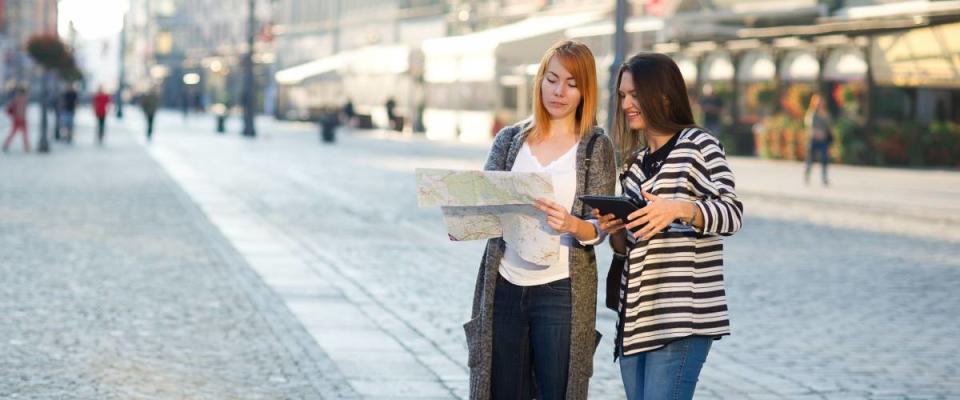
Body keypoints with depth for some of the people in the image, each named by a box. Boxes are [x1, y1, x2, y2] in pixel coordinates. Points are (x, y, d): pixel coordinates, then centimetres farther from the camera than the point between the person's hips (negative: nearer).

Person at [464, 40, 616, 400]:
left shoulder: (596, 146, 0)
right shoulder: (510, 139, 8)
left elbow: (599, 228, -7)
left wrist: (572, 225, -29)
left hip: (562, 292, -2)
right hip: (504, 287, 3)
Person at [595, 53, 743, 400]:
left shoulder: (699, 145, -1)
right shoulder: (634, 162, 19)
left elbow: (733, 214, -10)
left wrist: (678, 209, -26)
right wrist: (614, 231, -1)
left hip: (681, 318, -7)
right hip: (635, 318, 7)